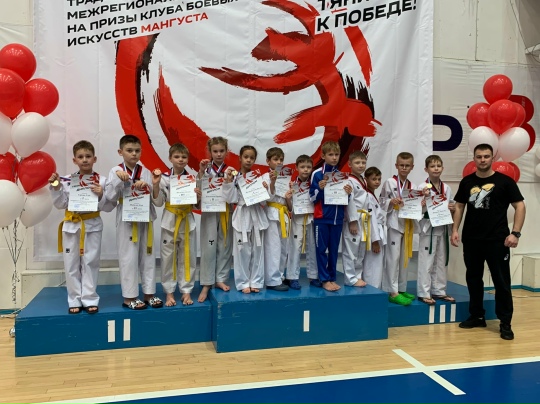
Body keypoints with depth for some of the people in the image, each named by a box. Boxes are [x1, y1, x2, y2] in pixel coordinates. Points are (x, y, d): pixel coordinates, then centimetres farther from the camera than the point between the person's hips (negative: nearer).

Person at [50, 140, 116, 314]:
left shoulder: (101, 181, -5)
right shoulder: (67, 180, -1)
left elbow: (109, 207, -4)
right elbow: (60, 204, -1)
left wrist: (101, 196, -21)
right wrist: (56, 187, -13)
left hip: (92, 226, -2)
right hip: (71, 226, 2)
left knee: (91, 263, 5)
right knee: (71, 264, 8)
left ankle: (90, 299, 15)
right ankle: (75, 300, 19)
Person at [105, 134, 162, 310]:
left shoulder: (146, 172, 5)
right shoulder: (116, 171, -3)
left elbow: (156, 199, 4)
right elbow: (110, 197, -13)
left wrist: (155, 184, -13)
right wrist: (118, 178, -21)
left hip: (145, 218, 4)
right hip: (127, 219, -3)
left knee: (147, 255, 9)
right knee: (128, 257, 1)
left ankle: (149, 293, 20)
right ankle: (129, 296, 12)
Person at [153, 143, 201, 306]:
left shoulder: (192, 178, 1)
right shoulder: (164, 177, -5)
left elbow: (196, 204, 6)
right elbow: (158, 202, -5)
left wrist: (199, 197, -16)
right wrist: (156, 184, -16)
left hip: (187, 221, 2)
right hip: (169, 221, -1)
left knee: (188, 257, 7)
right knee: (168, 257, 5)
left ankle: (186, 291, 20)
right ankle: (169, 292, 18)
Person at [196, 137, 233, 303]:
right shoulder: (206, 168, -2)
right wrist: (201, 172, -20)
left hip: (226, 211, 3)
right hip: (209, 211, -2)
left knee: (225, 246, 9)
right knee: (208, 247, -2)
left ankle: (220, 279, 23)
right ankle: (206, 285, 7)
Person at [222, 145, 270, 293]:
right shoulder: (234, 176, -1)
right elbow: (230, 199, -7)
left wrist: (266, 189, -12)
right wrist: (228, 181, -14)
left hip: (257, 215, 3)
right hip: (242, 216, -2)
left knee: (257, 250, 8)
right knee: (243, 250, 1)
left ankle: (256, 282, 19)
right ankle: (243, 282, 14)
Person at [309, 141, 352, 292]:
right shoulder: (317, 174, -5)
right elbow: (312, 198, -5)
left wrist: (348, 193, -7)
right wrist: (319, 188, -22)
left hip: (337, 218, 4)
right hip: (321, 218, -4)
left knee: (334, 249, 10)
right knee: (321, 249, 2)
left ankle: (332, 278, 20)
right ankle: (325, 279, 11)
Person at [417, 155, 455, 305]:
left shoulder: (447, 188, 7)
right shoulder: (423, 187, -9)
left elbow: (451, 207, 14)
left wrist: (452, 209, -7)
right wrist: (423, 206, -30)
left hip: (442, 228, 6)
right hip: (428, 228, -6)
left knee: (442, 261, 13)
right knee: (426, 262, -2)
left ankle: (439, 291, 25)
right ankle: (424, 293, 7)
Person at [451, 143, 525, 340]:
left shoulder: (504, 181, -3)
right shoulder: (467, 182, 7)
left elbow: (520, 206, -4)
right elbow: (459, 206, 12)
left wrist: (515, 233, -13)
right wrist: (455, 230, 1)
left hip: (497, 240, -4)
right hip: (471, 239, 4)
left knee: (501, 281, 0)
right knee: (473, 278, 12)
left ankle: (505, 323, 8)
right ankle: (477, 316, 26)